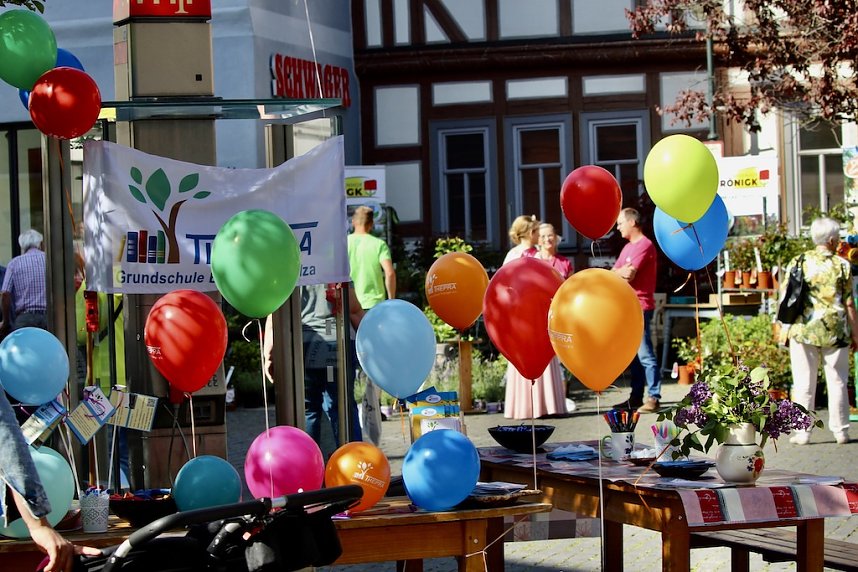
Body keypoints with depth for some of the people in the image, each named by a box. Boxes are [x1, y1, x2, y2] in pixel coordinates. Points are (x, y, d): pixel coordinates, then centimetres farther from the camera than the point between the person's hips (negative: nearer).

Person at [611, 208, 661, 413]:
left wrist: (619, 272, 1)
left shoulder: (644, 245, -10)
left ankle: (654, 398, -12)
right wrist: (623, 273, -3)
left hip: (640, 307, -9)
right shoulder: (628, 247, 21)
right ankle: (636, 397, 14)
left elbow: (628, 273, -18)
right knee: (633, 355, 10)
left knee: (645, 354, -11)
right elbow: (614, 274, 17)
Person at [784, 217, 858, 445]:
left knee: (804, 383, 5)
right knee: (837, 382, 8)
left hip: (803, 331, 1)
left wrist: (786, 328, 11)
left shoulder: (798, 262, 0)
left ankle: (802, 432, 4)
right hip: (835, 331, -1)